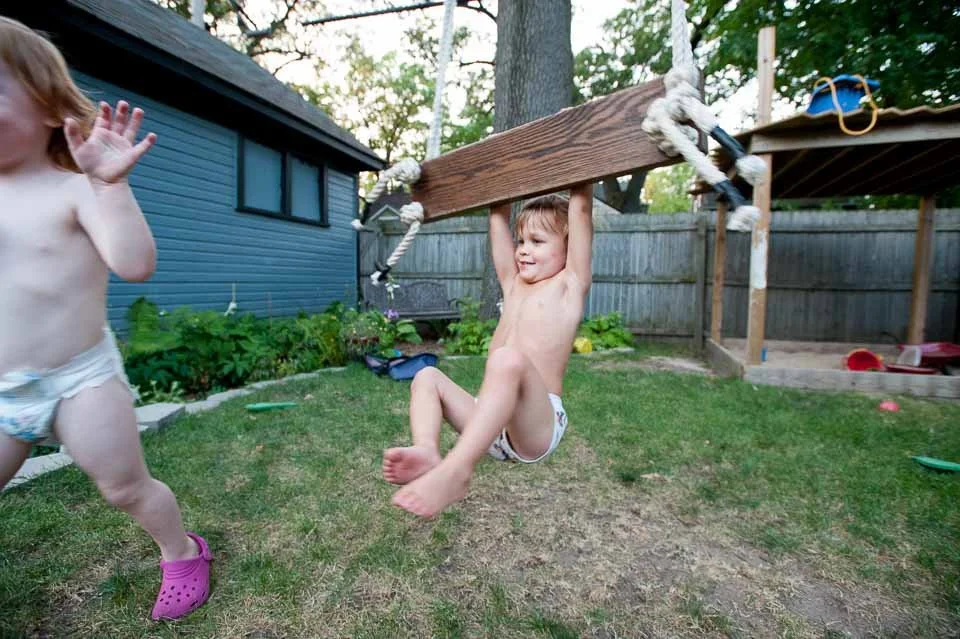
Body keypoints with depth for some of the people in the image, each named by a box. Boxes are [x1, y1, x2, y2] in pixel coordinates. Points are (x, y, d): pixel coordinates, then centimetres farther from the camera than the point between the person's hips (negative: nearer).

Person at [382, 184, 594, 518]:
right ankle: (428, 453, -26)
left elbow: (581, 209, -1)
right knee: (427, 376, 1)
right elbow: (498, 216, 21)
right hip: (496, 425, 7)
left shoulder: (570, 284, 3)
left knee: (509, 360, -35)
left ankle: (456, 471, -41)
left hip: (537, 425, -7)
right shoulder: (513, 285, 18)